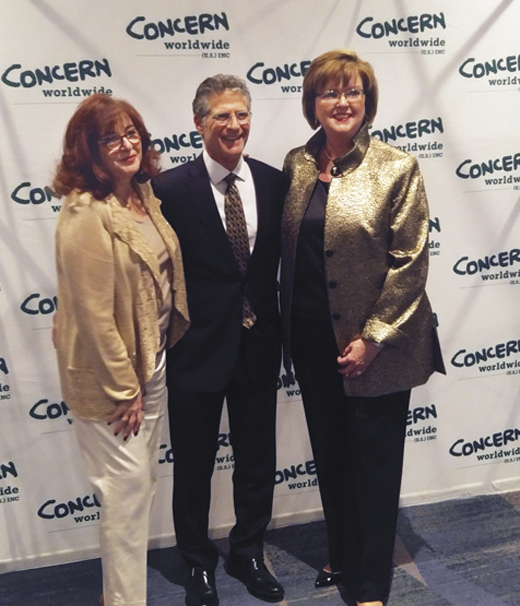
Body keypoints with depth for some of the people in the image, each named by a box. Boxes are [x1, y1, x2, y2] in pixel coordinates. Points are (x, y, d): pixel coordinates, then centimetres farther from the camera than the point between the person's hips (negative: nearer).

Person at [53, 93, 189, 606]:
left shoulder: (143, 196, 4)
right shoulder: (85, 216, -21)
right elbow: (93, 315, -21)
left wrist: (147, 378, 10)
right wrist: (123, 389, -14)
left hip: (153, 363, 8)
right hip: (110, 376, -8)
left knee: (142, 482, 20)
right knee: (127, 488, 4)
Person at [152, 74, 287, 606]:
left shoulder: (275, 183, 0)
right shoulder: (170, 189, -11)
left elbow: (286, 259, 5)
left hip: (259, 345, 4)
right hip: (198, 348, -3)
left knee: (257, 458, 18)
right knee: (194, 464, 14)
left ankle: (248, 553, 42)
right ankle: (198, 563, 38)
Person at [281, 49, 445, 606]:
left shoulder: (397, 169, -9)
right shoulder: (295, 164, 5)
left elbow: (409, 263, -11)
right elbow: (289, 251, 10)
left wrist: (371, 339, -14)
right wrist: (288, 325, 6)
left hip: (373, 344, -5)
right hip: (312, 339, 5)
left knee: (374, 463, 8)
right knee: (329, 455, 18)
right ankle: (342, 557, 41)